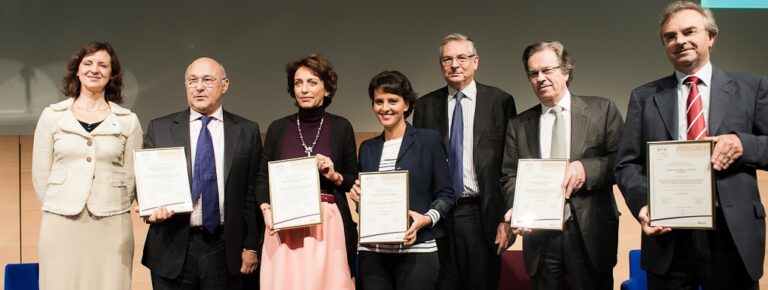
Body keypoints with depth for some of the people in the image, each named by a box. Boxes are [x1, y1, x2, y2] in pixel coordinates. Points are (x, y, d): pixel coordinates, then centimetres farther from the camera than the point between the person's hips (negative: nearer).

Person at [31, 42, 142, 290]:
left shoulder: (128, 121, 5)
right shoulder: (52, 116, 7)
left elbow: (132, 177, 8)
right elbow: (40, 175, 9)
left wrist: (113, 209, 8)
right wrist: (58, 210, 10)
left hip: (112, 226, 0)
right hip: (61, 224, 1)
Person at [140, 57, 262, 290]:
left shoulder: (247, 131, 4)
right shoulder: (159, 128, 6)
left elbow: (253, 192, 3)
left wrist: (251, 246, 1)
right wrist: (152, 208, -14)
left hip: (225, 251, 0)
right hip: (172, 250, 1)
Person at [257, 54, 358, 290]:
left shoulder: (341, 127, 3)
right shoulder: (278, 128, 7)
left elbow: (355, 180, 8)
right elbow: (263, 178, 8)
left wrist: (335, 176, -11)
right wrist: (266, 210, -8)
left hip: (328, 225, -1)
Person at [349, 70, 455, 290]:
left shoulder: (429, 140, 2)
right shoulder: (367, 148, 14)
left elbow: (445, 193, 1)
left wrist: (427, 219, -15)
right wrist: (358, 195, -1)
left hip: (417, 249, -3)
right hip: (372, 251, 4)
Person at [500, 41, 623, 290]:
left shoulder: (602, 110, 4)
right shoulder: (518, 125, 10)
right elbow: (509, 176, 7)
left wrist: (587, 169, -18)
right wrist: (517, 208, -11)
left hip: (590, 233, -2)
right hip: (539, 234, 2)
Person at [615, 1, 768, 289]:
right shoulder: (644, 97, 8)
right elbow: (626, 164, 4)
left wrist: (743, 144, -15)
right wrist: (643, 204, -14)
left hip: (733, 235, 0)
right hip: (668, 236, 1)